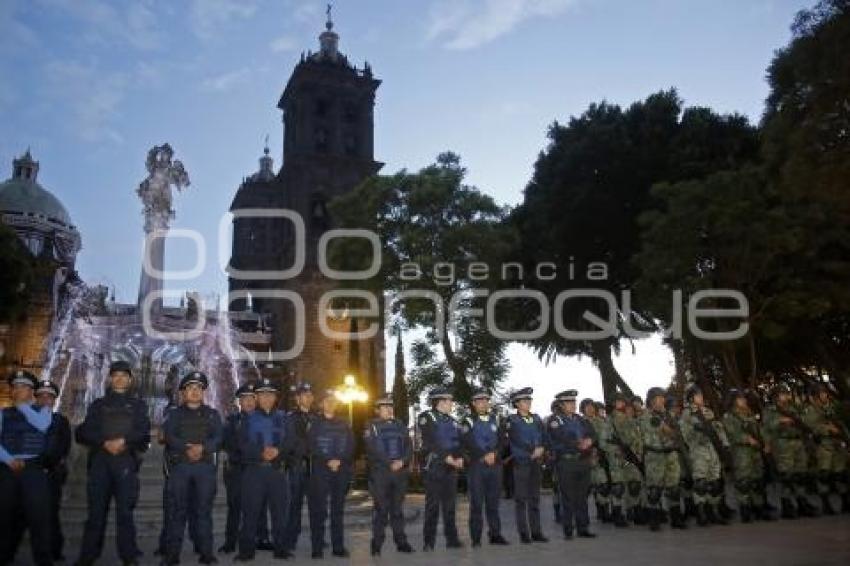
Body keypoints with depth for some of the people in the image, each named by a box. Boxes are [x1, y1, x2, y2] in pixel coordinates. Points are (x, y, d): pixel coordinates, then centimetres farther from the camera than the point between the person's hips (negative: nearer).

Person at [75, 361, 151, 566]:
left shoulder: (138, 405, 17)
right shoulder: (98, 404, 20)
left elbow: (143, 432, 4)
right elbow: (85, 432, 7)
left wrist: (124, 441, -14)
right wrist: (105, 443, -10)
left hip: (126, 461, -1)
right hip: (100, 460, 1)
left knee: (125, 509, -5)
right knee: (96, 509, -1)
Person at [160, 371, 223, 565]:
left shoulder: (212, 414, 15)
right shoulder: (175, 414, 14)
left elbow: (217, 438, 1)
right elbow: (169, 436, -2)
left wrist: (202, 448, -18)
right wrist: (187, 448, -19)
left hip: (205, 466, 0)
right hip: (179, 466, 0)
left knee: (204, 509, 0)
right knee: (177, 509, -2)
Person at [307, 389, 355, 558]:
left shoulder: (344, 424, 14)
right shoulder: (314, 423, 6)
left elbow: (350, 446, 8)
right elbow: (311, 446, -3)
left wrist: (340, 461, -7)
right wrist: (327, 461, -12)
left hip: (341, 470, 3)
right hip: (320, 470, -2)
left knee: (338, 509, 4)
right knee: (319, 509, -6)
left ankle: (338, 546, 9)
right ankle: (317, 547, 0)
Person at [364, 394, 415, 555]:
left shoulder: (399, 425, 14)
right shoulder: (371, 426, 1)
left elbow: (408, 446, 8)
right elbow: (373, 449, -10)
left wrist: (402, 461, -10)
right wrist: (390, 463, -15)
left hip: (400, 472, 4)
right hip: (380, 472, -4)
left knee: (398, 508, 9)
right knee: (381, 508, -3)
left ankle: (401, 541, 15)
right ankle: (377, 544, 4)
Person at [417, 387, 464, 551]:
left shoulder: (452, 420, 16)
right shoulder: (426, 417, -5)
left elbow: (459, 442, 12)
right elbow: (430, 442, -15)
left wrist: (460, 458, -6)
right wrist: (447, 457, -19)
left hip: (451, 468, 6)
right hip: (433, 467, -6)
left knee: (450, 504, 9)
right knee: (432, 505, -3)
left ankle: (452, 538, 16)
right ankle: (429, 542, 3)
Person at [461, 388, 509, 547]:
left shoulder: (495, 419, 13)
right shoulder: (469, 421, 2)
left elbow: (501, 440, 8)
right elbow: (468, 444, -7)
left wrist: (494, 453, -9)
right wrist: (484, 456, -14)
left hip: (495, 465, 3)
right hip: (476, 466, -3)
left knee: (493, 501, 8)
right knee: (476, 503, -2)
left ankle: (495, 534, 15)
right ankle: (476, 538, 3)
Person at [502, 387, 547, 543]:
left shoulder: (536, 419, 12)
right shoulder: (511, 421, -3)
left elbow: (545, 438, 12)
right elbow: (507, 441, -8)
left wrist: (541, 448, -8)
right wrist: (531, 454, -10)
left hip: (537, 464, 5)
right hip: (521, 464, -5)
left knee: (535, 498, 9)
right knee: (521, 499, -1)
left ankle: (536, 532, 14)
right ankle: (524, 534, 4)